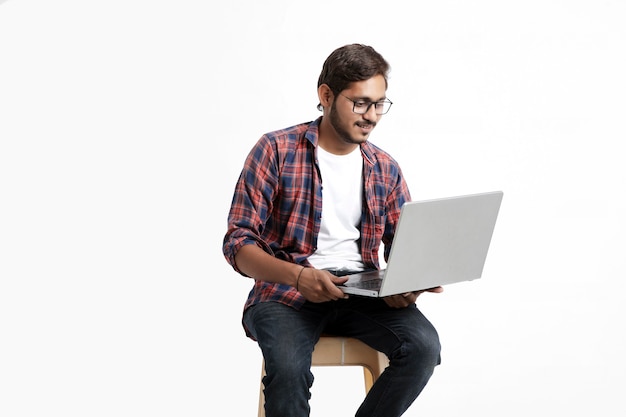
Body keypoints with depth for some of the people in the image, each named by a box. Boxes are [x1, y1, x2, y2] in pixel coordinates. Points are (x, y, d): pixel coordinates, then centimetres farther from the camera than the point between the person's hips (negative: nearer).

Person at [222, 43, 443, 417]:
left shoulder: (386, 169, 11)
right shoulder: (276, 151, -3)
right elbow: (238, 244, -6)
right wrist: (299, 276, -24)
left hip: (362, 290, 4)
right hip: (287, 292, -4)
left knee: (423, 344, -25)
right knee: (289, 368, -35)